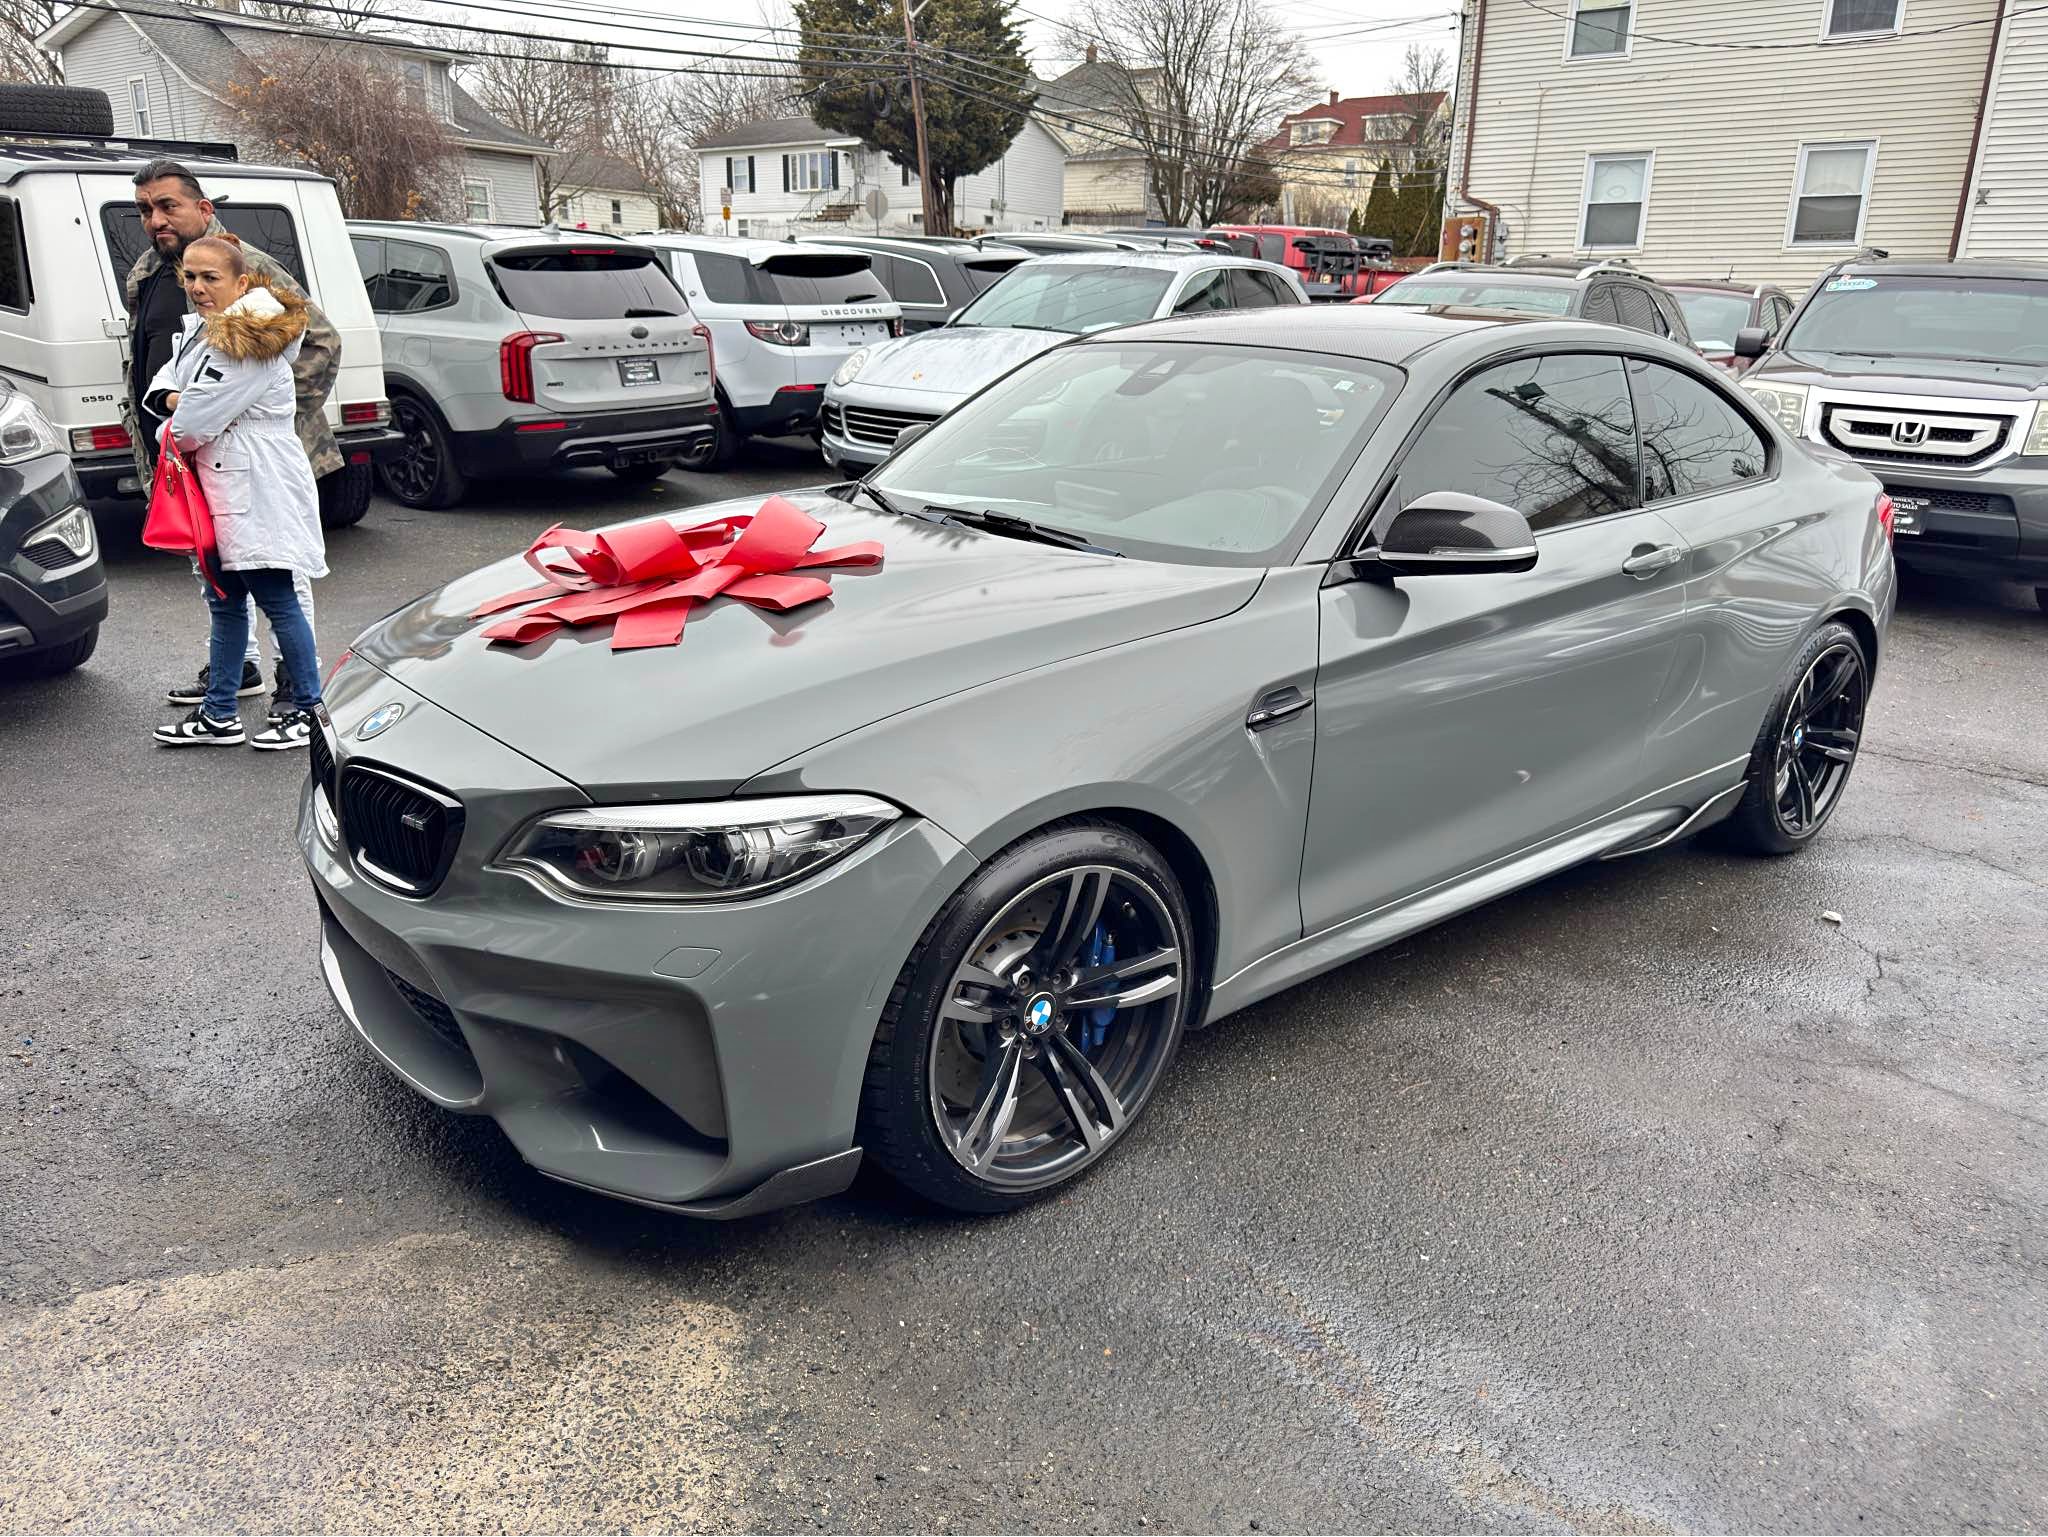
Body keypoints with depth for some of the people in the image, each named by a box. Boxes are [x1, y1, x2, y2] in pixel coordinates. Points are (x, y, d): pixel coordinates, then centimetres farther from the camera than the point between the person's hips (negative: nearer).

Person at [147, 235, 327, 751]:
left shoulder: (249, 343, -19)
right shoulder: (199, 329, 12)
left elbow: (193, 423, -19)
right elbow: (162, 384, 18)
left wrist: (174, 429, 2)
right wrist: (172, 399, -5)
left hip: (258, 491, -10)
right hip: (221, 486, 10)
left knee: (276, 600, -3)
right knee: (225, 601, 14)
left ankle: (307, 709, 9)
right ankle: (219, 716, 23)